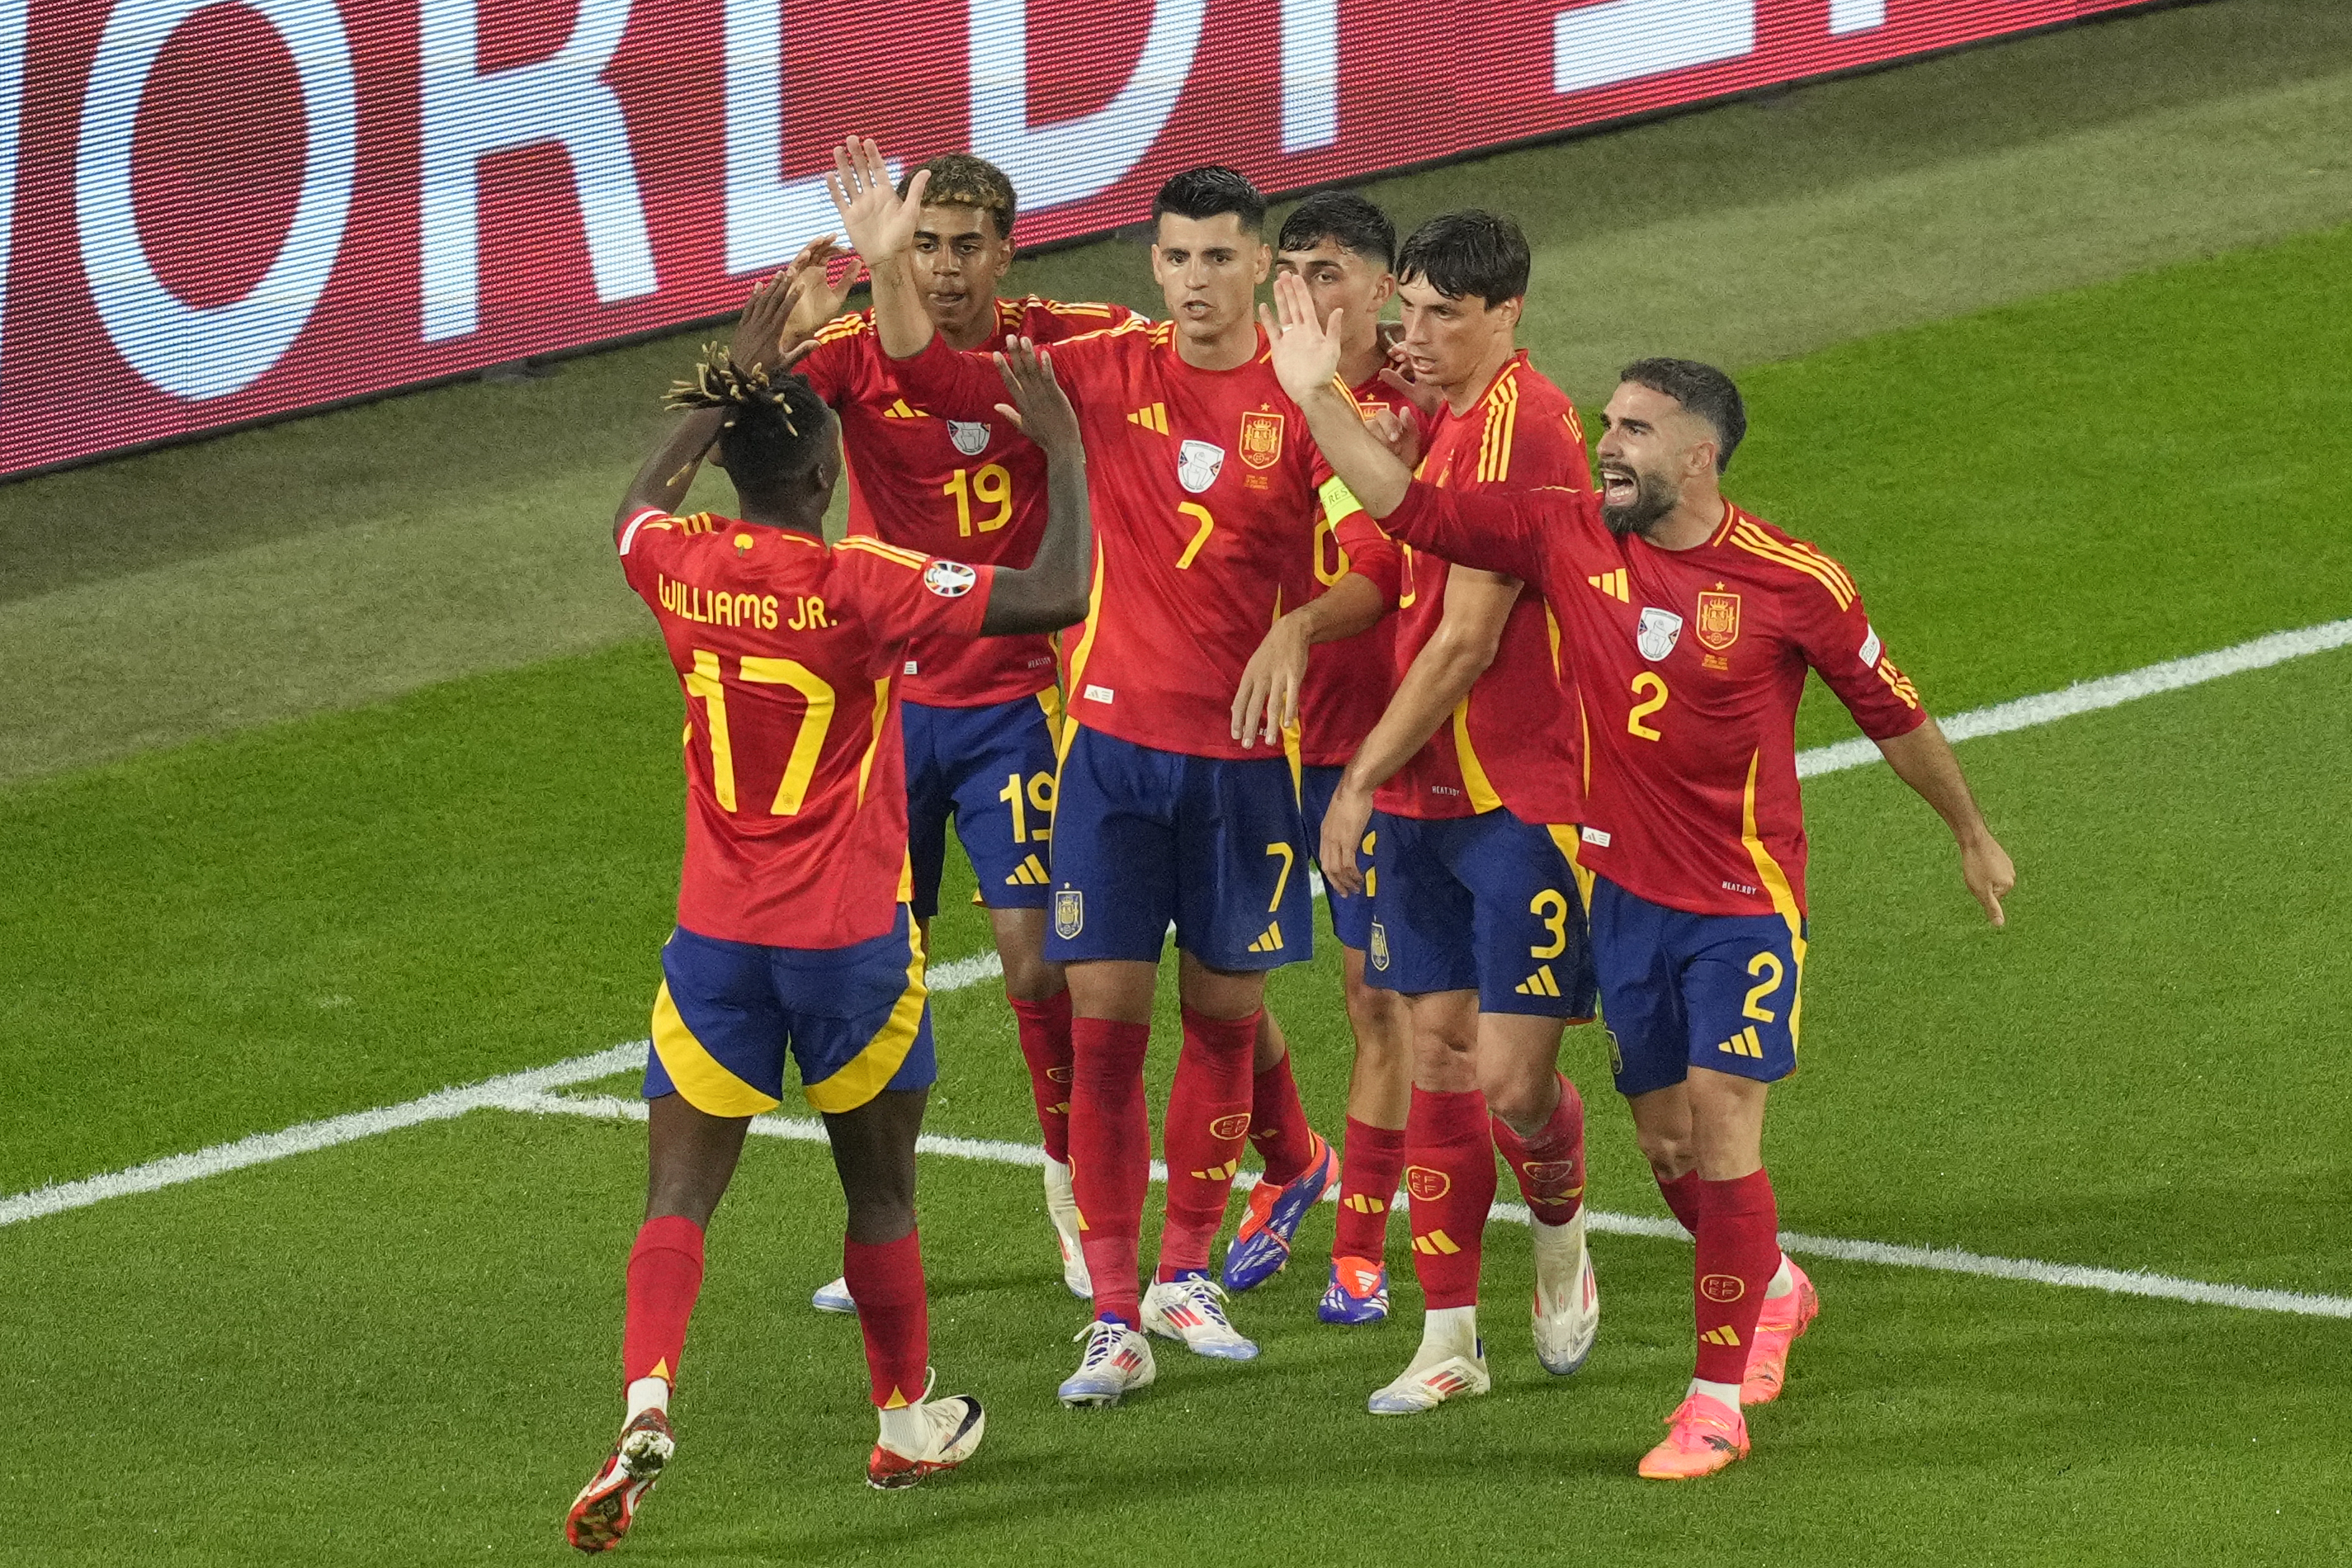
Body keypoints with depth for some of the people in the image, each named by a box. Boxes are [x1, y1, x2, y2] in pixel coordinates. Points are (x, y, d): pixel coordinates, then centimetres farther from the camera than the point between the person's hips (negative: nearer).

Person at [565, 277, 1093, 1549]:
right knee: (880, 1190, 17)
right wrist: (1064, 451, -7)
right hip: (849, 941, -3)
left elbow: (635, 511, 23)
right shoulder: (858, 585, -17)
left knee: (677, 1198, 0)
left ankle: (645, 1407, -23)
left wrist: (729, 386, 28)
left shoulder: (682, 567, -4)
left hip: (716, 940, 3)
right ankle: (907, 1421, 32)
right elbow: (1057, 597, -19)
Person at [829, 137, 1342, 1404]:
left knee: (1224, 1014, 11)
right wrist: (885, 266, -19)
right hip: (1118, 735, 1)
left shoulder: (1301, 399, -6)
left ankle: (1184, 1274, 29)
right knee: (1105, 1016, -3)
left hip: (1245, 750, -1)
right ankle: (1115, 1316, 1)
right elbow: (940, 382, -4)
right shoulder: (1111, 375, 0)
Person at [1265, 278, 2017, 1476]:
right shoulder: (1569, 538, -3)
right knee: (1665, 1140, 12)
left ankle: (1718, 1398, -4)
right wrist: (1318, 396, -12)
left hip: (1746, 901, -4)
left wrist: (1972, 837, 13)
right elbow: (1411, 509, -2)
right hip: (1626, 889, 4)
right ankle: (1772, 1289, 40)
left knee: (1723, 1127, -11)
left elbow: (1893, 714, 1)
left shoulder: (1792, 585, -12)